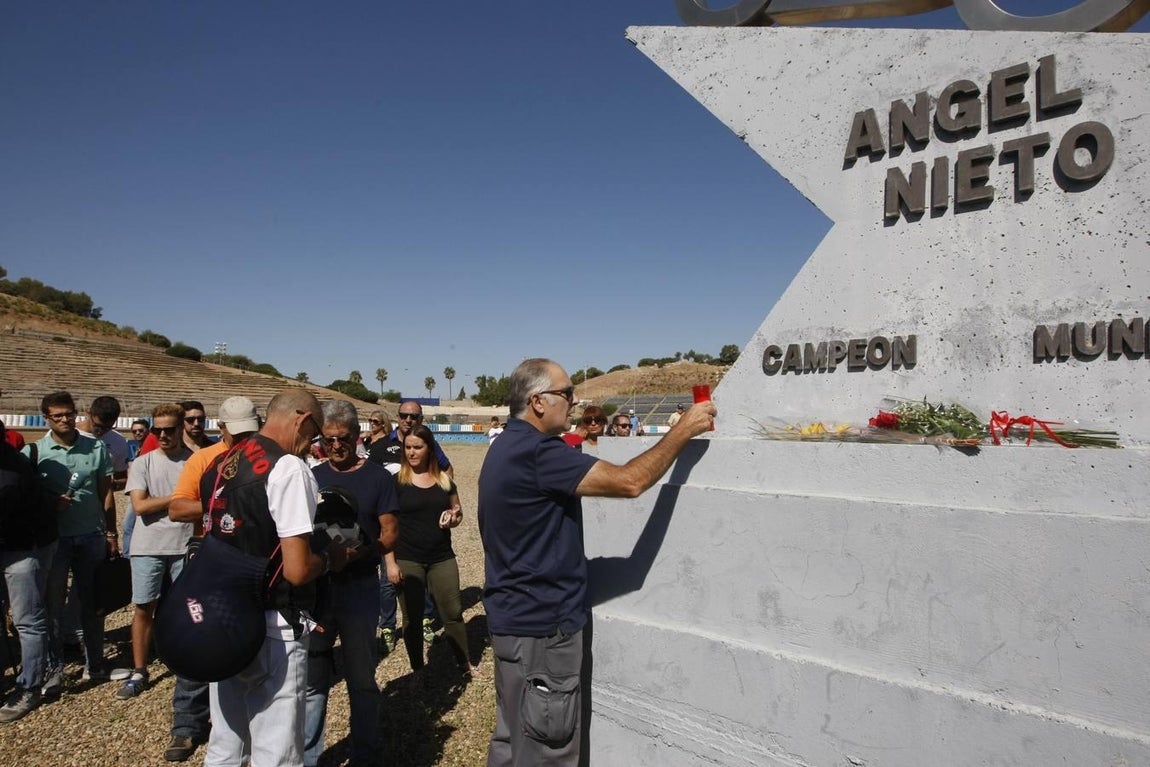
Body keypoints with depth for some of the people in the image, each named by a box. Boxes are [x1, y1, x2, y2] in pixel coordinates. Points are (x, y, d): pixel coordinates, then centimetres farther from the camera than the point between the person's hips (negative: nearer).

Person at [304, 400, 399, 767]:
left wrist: (361, 552, -25)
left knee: (361, 677, 9)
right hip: (316, 585, 3)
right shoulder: (313, 476, 7)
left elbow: (390, 534, -6)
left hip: (359, 587, -3)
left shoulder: (378, 477, -3)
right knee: (312, 677, 10)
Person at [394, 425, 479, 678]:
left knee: (453, 612, 7)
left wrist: (454, 517, -7)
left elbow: (458, 513, 16)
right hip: (408, 560, -2)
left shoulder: (444, 479, 4)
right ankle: (417, 670, 25)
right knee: (412, 617, 8)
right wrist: (390, 562, -10)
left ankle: (465, 663, 25)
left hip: (442, 558, 2)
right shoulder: (397, 480, -6)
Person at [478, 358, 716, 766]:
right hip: (540, 624, -10)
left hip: (515, 616, 10)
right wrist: (682, 430, -17)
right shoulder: (535, 452, -24)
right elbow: (629, 481, -27)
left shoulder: (509, 446, 10)